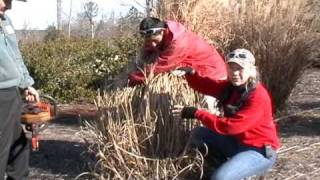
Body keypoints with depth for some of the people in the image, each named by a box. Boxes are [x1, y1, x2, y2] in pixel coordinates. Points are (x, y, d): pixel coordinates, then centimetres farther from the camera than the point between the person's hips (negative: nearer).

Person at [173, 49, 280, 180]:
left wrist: (196, 113, -28)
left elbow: (229, 126, -31)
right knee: (197, 134, 2)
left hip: (260, 151, -8)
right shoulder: (231, 86, -1)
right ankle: (228, 167, 8)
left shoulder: (258, 98, -26)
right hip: (237, 141, 8)